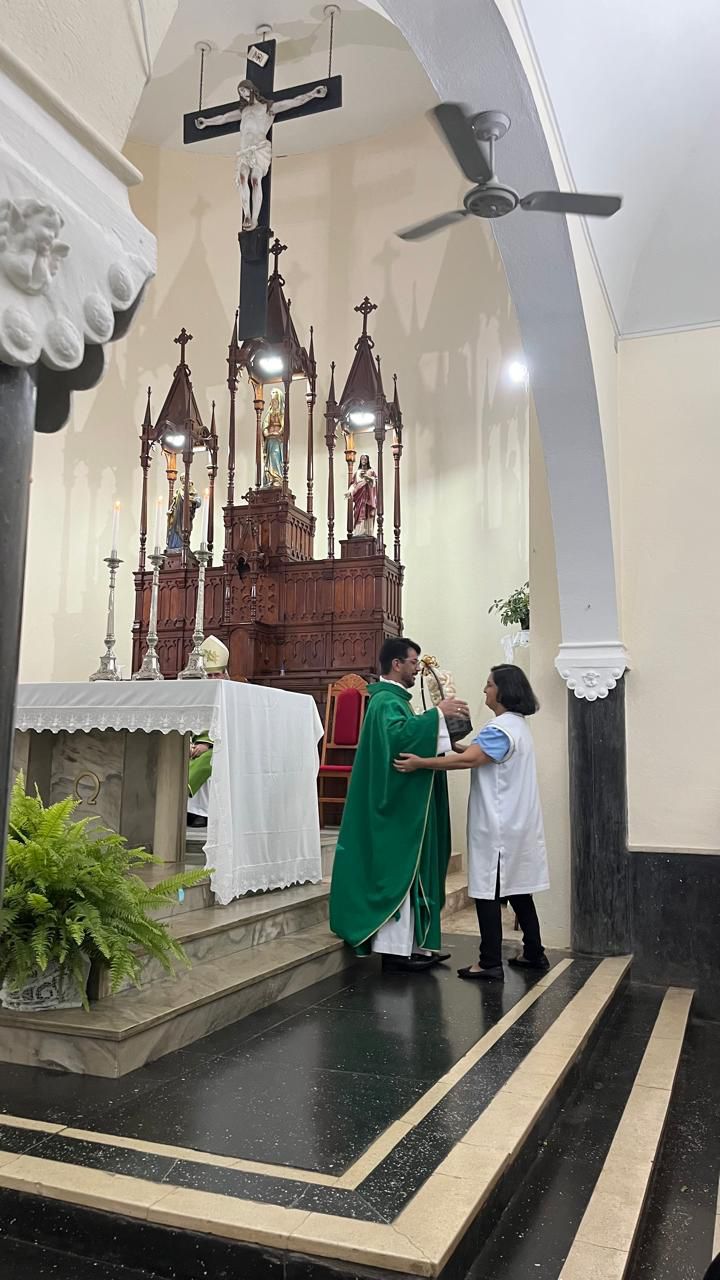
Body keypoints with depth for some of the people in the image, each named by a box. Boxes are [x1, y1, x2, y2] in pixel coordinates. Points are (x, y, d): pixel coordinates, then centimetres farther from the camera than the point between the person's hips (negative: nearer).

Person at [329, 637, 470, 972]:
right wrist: (437, 713, -32)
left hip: (403, 802, 11)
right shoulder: (386, 701, -15)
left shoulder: (392, 699, 18)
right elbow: (398, 733, -35)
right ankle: (395, 948, 1)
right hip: (396, 806, -11)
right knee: (397, 871, -5)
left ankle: (411, 943, 18)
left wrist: (444, 731, 12)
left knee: (406, 871, 12)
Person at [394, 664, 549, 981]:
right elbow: (482, 754, 18)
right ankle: (533, 953, 24)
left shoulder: (501, 728, -17)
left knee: (488, 892, -4)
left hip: (498, 826, -10)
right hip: (515, 823, 10)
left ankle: (490, 964, 0)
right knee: (517, 889, 16)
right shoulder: (517, 725, 15)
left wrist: (420, 762, -26)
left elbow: (468, 760, -26)